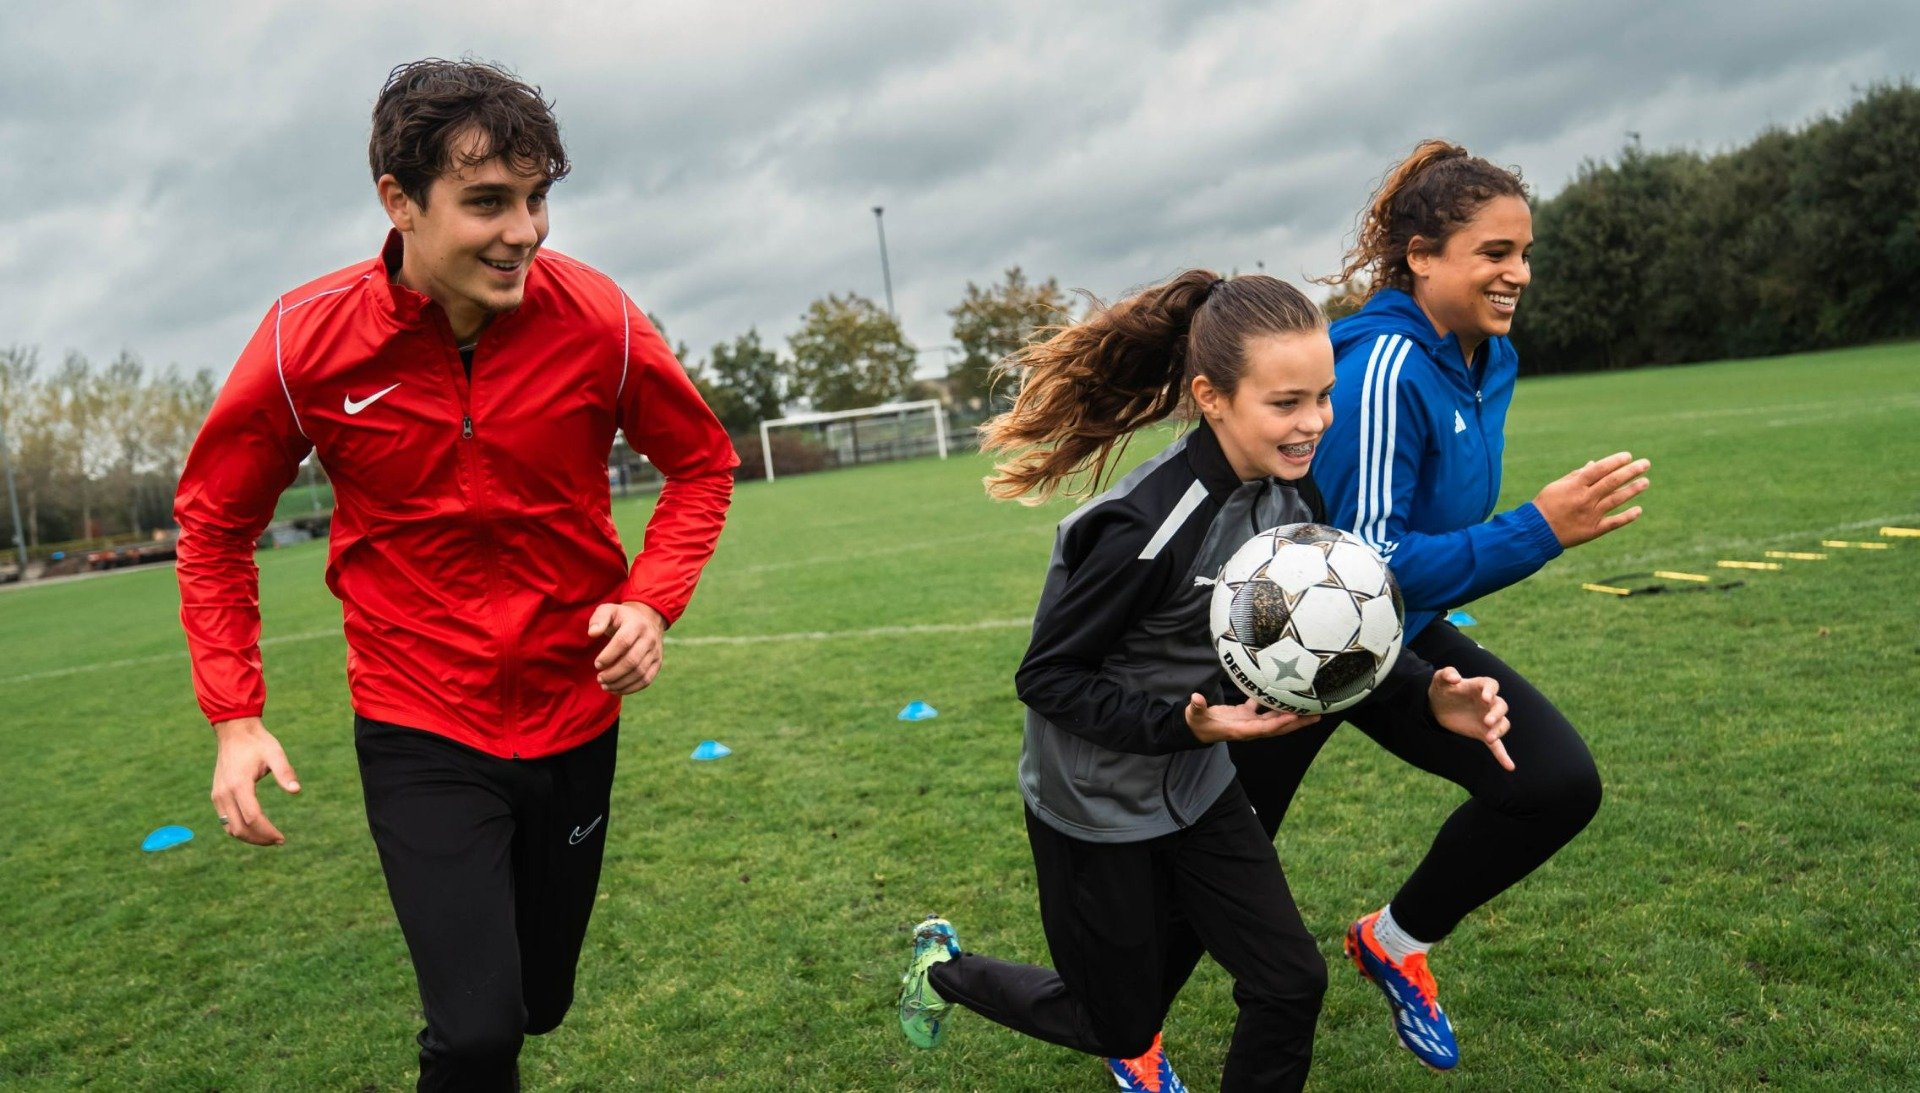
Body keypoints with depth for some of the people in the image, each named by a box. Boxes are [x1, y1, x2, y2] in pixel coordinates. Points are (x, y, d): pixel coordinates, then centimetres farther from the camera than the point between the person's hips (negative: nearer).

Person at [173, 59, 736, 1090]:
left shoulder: (595, 319, -15)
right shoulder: (307, 338, -16)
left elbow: (702, 463, 1)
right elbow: (214, 520, 0)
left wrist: (652, 598, -15)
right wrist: (235, 715, -6)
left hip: (573, 718, 2)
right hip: (419, 730, -2)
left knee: (537, 1005, 20)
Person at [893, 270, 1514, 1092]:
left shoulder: (1290, 494, -8)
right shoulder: (1144, 528, -31)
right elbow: (1046, 678, -22)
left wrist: (1425, 696, -16)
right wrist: (1186, 725, -32)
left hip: (1195, 787, 6)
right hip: (1094, 808, -6)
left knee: (1290, 983, 4)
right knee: (1120, 1027, 13)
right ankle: (946, 966, 38)